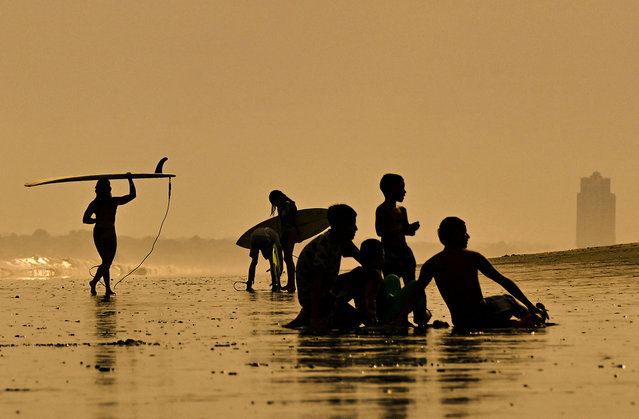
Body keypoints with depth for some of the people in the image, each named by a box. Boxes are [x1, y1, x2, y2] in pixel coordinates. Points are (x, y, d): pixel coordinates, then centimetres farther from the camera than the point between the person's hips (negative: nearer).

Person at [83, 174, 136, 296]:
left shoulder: (94, 204, 1)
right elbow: (132, 195, -2)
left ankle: (108, 288, 11)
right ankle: (94, 281, -24)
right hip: (109, 233, -5)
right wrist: (130, 180, 9)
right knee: (107, 262, -1)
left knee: (105, 261, 15)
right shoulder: (114, 201, -9)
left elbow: (85, 219, 0)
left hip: (97, 233, 5)